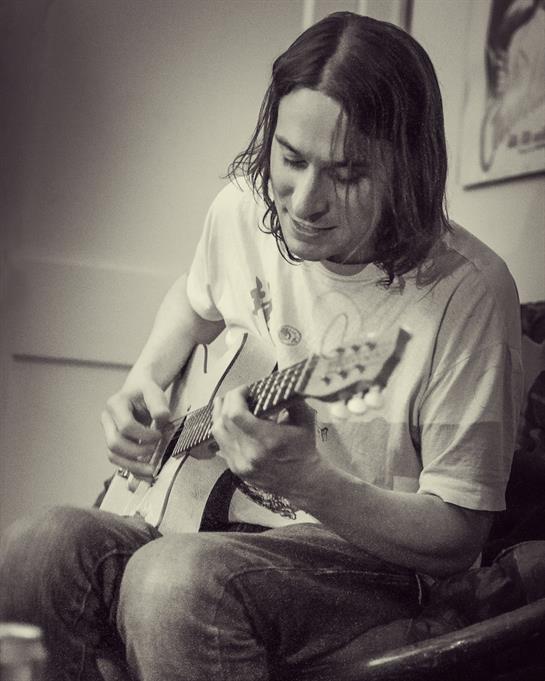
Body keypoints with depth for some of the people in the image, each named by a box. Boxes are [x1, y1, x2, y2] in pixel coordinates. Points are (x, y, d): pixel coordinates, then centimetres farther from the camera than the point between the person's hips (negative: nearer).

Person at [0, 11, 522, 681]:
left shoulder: (466, 291, -19)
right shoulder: (243, 208, -1)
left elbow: (458, 534, -14)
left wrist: (304, 480, -30)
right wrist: (143, 380, 7)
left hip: (371, 561, -5)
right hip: (218, 524, 5)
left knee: (176, 578, -36)